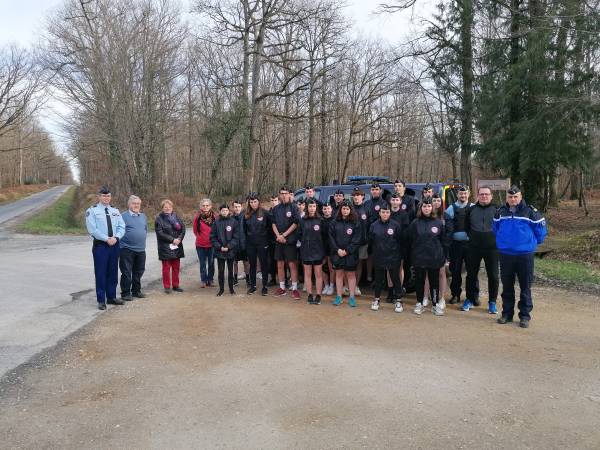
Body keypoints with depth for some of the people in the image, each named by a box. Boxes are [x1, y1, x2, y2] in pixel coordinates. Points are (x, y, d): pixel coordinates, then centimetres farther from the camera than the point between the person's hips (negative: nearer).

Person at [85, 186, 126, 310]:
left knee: (113, 272, 11)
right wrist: (106, 239, -17)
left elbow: (121, 227, 6)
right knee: (101, 273, -1)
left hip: (115, 245, 5)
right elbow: (92, 229, -12)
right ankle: (101, 300, 8)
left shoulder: (115, 211, 13)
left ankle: (111, 297, 23)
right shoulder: (92, 211, -2)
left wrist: (116, 237, -12)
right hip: (100, 245, -5)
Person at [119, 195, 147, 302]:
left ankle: (136, 291, 28)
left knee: (138, 272, 14)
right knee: (126, 273, 0)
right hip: (127, 249, -6)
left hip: (141, 249, 6)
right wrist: (123, 241, -8)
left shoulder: (143, 216, 13)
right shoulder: (123, 216, -8)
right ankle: (126, 293, 9)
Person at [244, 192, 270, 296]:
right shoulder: (246, 214, 5)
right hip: (250, 244, 3)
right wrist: (247, 239, 9)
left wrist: (266, 239, -3)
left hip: (262, 244, -3)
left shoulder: (265, 213, -6)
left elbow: (269, 227, 0)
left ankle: (264, 286, 12)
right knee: (252, 265, 11)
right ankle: (252, 285, 21)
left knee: (264, 264, 3)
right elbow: (244, 229, 14)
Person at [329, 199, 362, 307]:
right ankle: (339, 296, 16)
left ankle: (352, 297, 13)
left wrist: (347, 250, -14)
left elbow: (357, 239, -7)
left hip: (351, 253, -2)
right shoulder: (335, 222, 4)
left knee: (351, 275, 5)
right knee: (339, 274, 8)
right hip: (337, 253, 2)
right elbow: (331, 237, 0)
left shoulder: (356, 223, -2)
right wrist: (337, 249, -11)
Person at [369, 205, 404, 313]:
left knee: (395, 279, 6)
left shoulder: (395, 225, -6)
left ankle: (398, 301, 19)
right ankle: (376, 299, 27)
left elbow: (400, 241, -3)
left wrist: (400, 255, -3)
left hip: (393, 258, -2)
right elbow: (370, 241, 5)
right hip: (378, 257, 2)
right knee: (378, 279, 13)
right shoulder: (374, 225, -2)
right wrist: (374, 251, 5)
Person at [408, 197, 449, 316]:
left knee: (434, 282, 8)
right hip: (419, 258, 0)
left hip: (434, 258, 0)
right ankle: (419, 303, 22)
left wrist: (445, 256, 1)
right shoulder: (415, 223, 1)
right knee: (419, 281, 9)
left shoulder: (438, 222, 1)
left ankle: (435, 304, 20)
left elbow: (444, 241, 4)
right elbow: (410, 241, 3)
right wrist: (411, 256, 0)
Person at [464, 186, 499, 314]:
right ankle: (470, 299, 22)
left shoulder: (497, 210, 0)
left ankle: (492, 302, 16)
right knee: (471, 274, 9)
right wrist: (471, 237, 6)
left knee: (493, 276, 4)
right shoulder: (471, 210, 8)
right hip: (474, 248, 2)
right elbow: (466, 226, 16)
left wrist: (497, 239, -4)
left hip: (492, 248, -2)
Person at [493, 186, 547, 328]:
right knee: (507, 286, 11)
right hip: (505, 254, 3)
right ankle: (507, 313, 22)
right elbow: (495, 229, 21)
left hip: (525, 254, -3)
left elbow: (540, 229, 0)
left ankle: (525, 315, 14)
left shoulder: (530, 212, -7)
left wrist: (533, 243, 8)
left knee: (525, 287, 5)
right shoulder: (500, 212, 5)